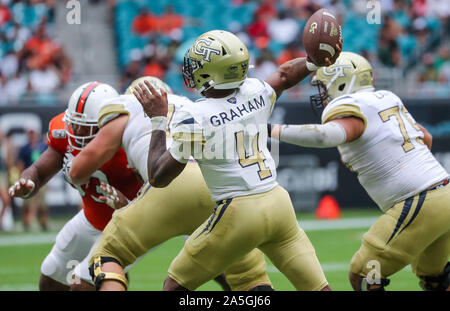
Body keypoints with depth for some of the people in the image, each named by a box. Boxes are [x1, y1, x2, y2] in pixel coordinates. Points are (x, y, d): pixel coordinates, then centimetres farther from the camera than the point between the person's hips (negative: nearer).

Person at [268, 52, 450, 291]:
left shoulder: (351, 112, -9)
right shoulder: (388, 100, 17)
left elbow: (325, 135, -32)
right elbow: (425, 138, 30)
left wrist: (276, 131, -22)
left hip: (416, 205, -9)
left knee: (362, 278, -1)